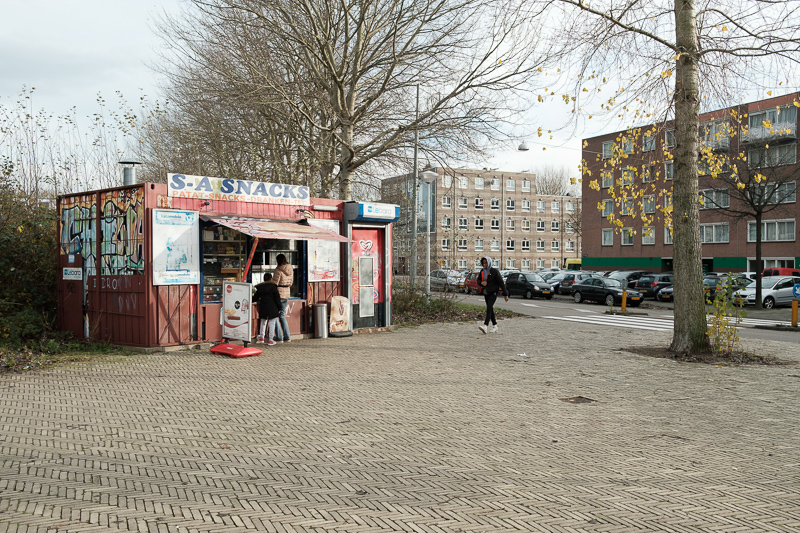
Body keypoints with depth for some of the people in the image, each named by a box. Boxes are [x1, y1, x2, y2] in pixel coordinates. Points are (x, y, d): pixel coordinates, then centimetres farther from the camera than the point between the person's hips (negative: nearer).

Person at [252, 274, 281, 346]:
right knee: (272, 324, 2)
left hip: (263, 309, 4)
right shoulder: (273, 287, -7)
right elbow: (277, 298, -7)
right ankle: (270, 340, 1)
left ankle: (261, 337, 30)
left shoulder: (260, 288, 3)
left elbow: (255, 298, 12)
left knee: (263, 322, 22)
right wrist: (279, 308, 0)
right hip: (272, 309, -3)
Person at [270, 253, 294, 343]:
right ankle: (287, 337, 14)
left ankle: (279, 338, 2)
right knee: (282, 315, 16)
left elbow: (274, 283, -14)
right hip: (287, 293, 7)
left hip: (279, 294, -7)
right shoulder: (291, 269, 8)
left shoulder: (278, 270, -15)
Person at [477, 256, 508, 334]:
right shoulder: (482, 271, 6)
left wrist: (505, 294, -9)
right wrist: (481, 283, -11)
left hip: (493, 293, -7)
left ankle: (485, 326, -31)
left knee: (489, 308, -19)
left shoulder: (494, 271, -11)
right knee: (490, 309, 10)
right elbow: (478, 281, 16)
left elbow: (501, 282, -9)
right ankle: (495, 326, 19)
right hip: (486, 293, 7)